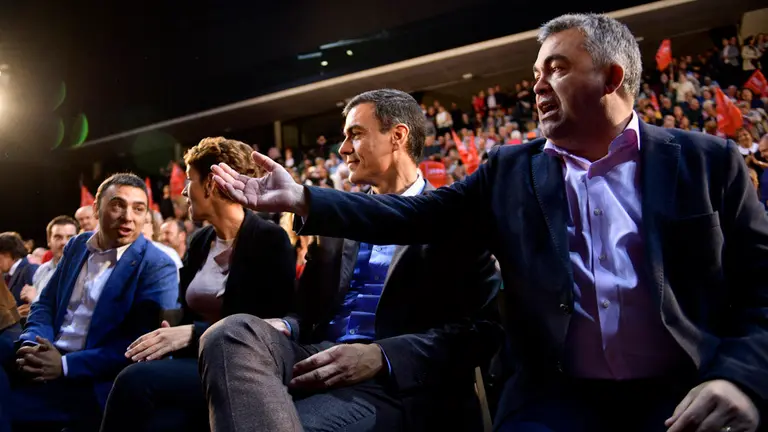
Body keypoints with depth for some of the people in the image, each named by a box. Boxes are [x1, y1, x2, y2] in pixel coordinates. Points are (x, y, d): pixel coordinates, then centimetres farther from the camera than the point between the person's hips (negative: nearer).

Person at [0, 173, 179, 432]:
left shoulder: (157, 267, -9)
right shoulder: (77, 245, 12)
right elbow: (46, 303, 15)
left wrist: (66, 365, -19)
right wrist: (31, 344, -7)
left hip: (92, 381, -6)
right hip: (45, 363, 6)